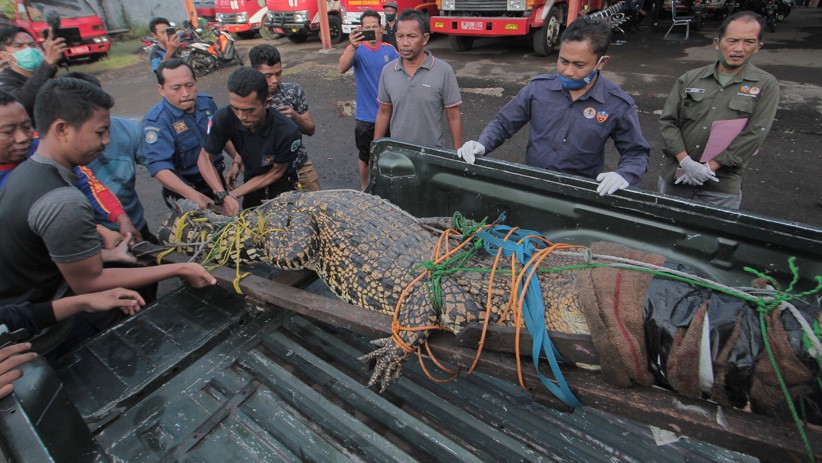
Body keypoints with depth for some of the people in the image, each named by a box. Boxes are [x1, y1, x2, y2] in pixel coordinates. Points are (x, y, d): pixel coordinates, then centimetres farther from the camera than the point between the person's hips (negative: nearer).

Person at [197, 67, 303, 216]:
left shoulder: (288, 132, -34)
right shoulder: (225, 117, -27)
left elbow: (276, 172, -19)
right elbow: (205, 157, -15)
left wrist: (234, 194, -20)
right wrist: (224, 196, -30)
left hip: (282, 187, -3)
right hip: (251, 184, 3)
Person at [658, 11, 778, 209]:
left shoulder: (766, 86, 0)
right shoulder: (690, 78, 5)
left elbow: (753, 136, -8)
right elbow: (667, 121, -2)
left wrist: (709, 167, -16)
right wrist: (685, 161, -14)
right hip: (674, 177, 2)